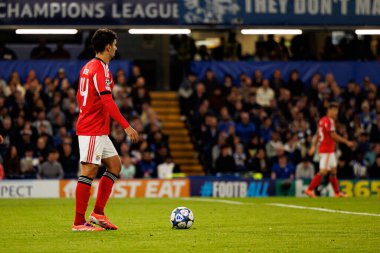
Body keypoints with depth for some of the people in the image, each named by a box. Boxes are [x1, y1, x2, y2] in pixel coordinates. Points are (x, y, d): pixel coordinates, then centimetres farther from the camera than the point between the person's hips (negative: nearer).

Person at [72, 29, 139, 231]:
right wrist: (127, 127, -23)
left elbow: (79, 97, 22)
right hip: (92, 131, -10)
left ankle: (98, 213, 11)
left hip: (98, 131, 10)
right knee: (89, 171, -9)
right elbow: (108, 102, -22)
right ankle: (79, 222, -8)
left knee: (114, 165, 12)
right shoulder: (100, 69, -16)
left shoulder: (88, 67, 15)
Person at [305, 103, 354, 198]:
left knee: (333, 170, 13)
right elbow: (333, 135, -20)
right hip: (327, 150, -10)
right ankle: (310, 190, -11)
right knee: (323, 171, -10)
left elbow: (318, 134, 20)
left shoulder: (322, 120, 13)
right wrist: (347, 142, -15)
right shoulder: (329, 121, -16)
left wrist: (314, 146, 27)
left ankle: (337, 192, 18)